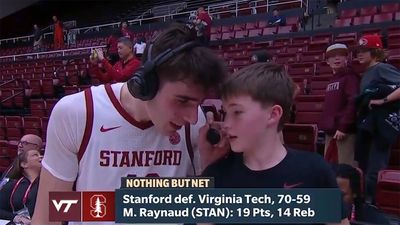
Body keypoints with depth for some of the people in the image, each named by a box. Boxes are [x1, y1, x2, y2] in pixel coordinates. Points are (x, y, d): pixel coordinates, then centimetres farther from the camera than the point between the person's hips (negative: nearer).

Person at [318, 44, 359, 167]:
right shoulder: (332, 80, 19)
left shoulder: (350, 77, -8)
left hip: (345, 130, -9)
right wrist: (324, 126, 15)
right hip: (331, 130, 9)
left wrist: (343, 127, -22)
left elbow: (353, 103, -19)